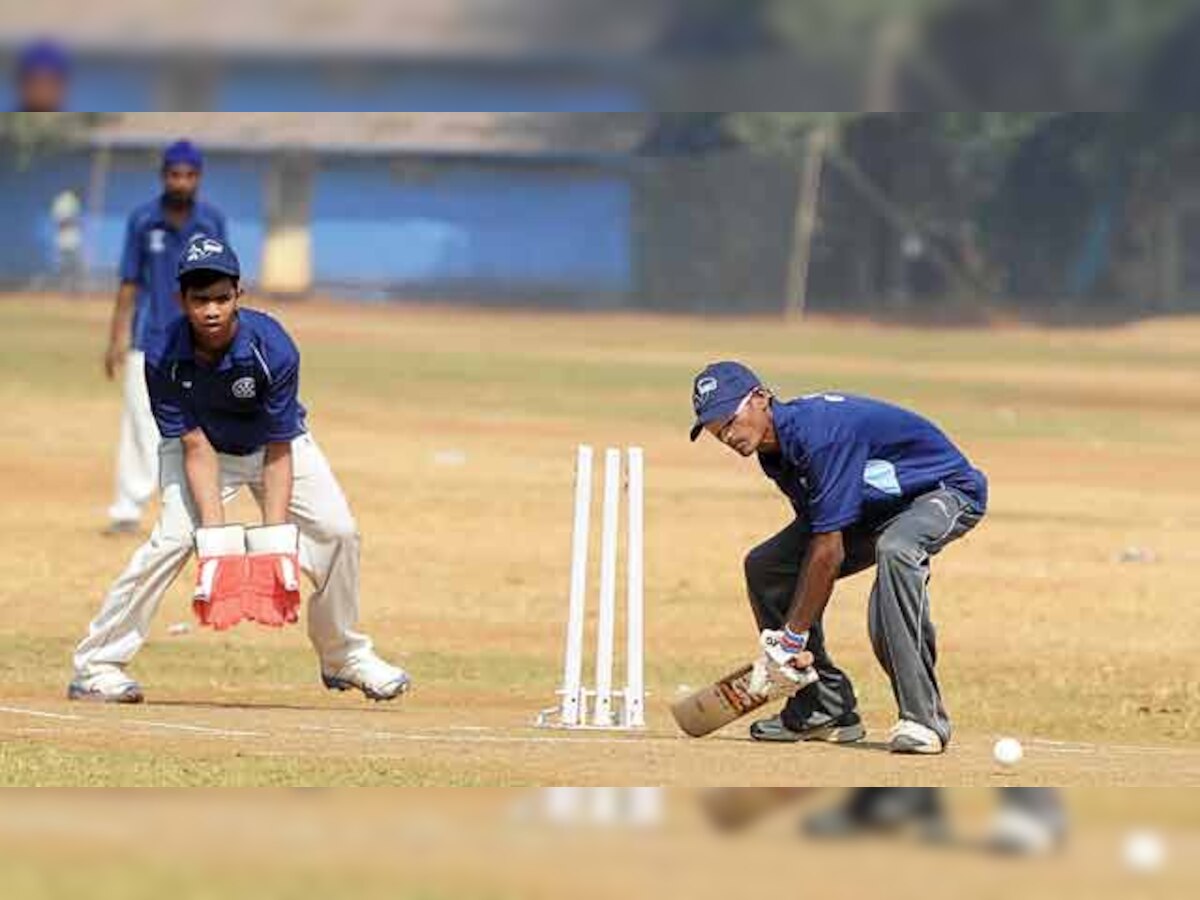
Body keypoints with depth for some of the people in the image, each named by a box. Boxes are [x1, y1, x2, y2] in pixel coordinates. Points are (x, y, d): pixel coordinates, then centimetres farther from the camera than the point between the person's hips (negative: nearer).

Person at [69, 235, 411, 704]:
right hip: (200, 444, -1)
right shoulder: (164, 359, -29)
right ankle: (96, 665, -17)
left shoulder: (273, 348, -30)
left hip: (274, 441, 1)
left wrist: (272, 537, -32)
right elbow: (197, 450, -25)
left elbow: (278, 453, -25)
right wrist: (216, 535, -34)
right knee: (173, 538, -22)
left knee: (337, 529, -9)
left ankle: (343, 657, 13)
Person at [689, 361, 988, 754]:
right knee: (765, 566, 3)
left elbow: (829, 552, -31)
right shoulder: (777, 449, -4)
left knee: (895, 550, -41)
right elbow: (813, 539, -2)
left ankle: (923, 717, -36)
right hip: (874, 509, 10)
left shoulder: (818, 432, -33)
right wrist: (782, 641, -8)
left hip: (948, 490, -10)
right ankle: (826, 709, 9)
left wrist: (792, 637, -24)